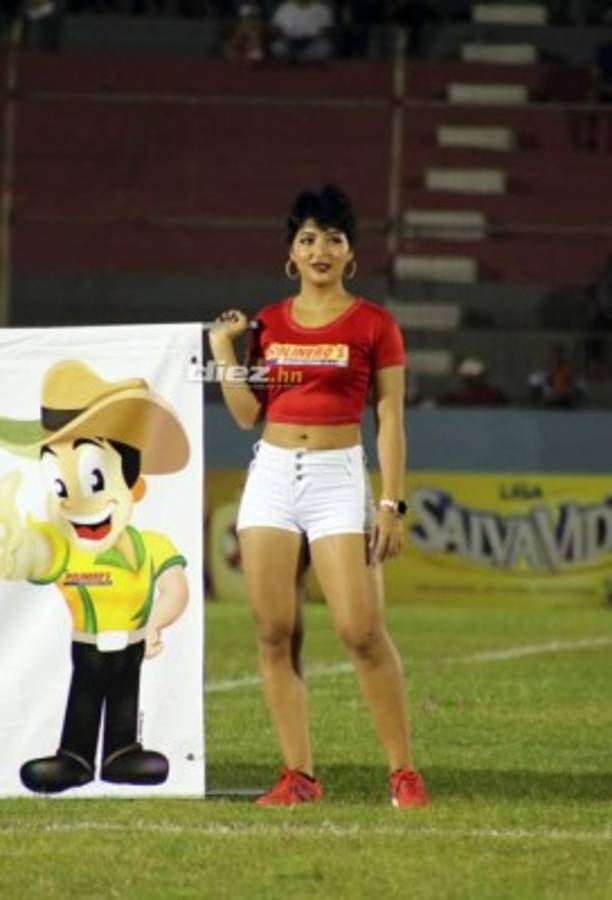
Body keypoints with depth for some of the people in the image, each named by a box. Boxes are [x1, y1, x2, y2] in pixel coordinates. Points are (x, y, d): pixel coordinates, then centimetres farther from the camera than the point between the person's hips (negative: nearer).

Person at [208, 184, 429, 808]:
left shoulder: (373, 325, 0)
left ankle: (403, 772, -2)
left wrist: (392, 504, -7)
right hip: (271, 476, 4)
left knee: (361, 631, -11)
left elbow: (390, 420, -1)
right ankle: (298, 775, 5)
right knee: (274, 634, 0)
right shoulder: (267, 324, 10)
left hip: (339, 477, -4)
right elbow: (247, 413, 9)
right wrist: (224, 350, 0)